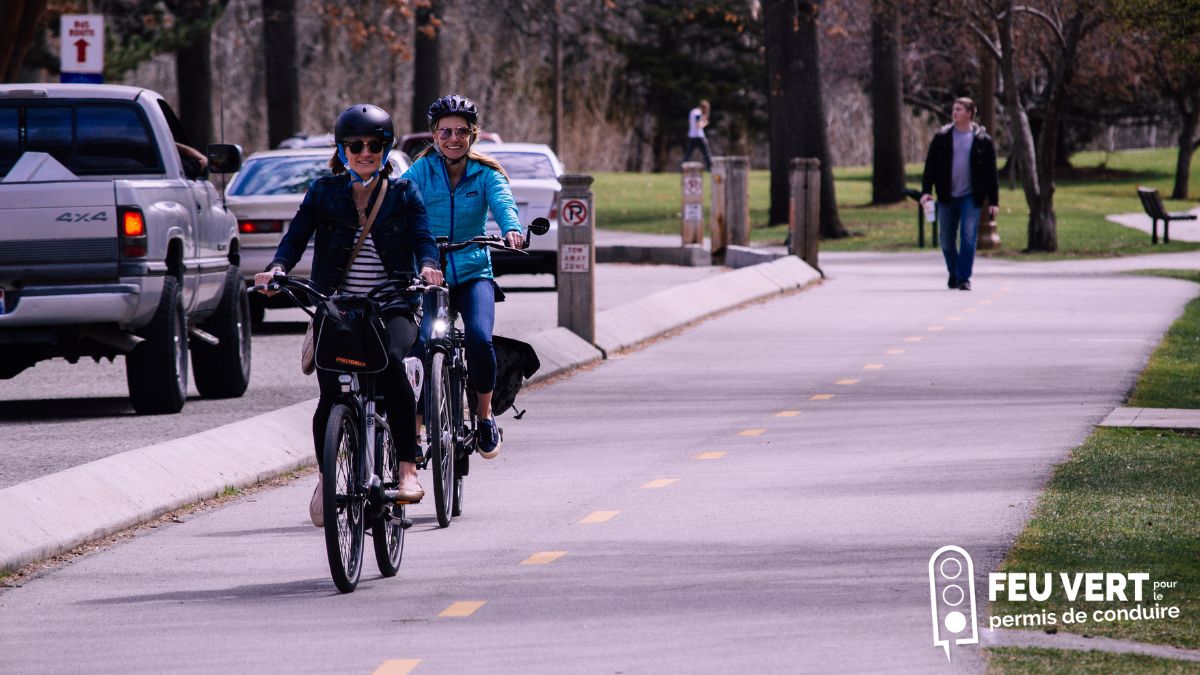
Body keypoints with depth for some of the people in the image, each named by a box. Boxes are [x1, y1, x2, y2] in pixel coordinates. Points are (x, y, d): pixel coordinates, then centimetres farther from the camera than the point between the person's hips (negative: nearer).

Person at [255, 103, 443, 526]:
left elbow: (422, 238, -4)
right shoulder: (323, 193, 9)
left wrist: (428, 265, -27)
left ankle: (408, 468, -26)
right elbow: (296, 236, -1)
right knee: (331, 394, -12)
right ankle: (325, 478, 15)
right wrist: (278, 267, -22)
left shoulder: (403, 194, 8)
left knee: (390, 363, -32)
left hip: (390, 307, -1)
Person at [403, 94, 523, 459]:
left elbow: (503, 202, -16)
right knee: (418, 343, -22)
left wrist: (512, 229, -39)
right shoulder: (421, 171, 0)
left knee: (479, 338, -24)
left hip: (473, 274, 0)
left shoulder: (485, 174, 2)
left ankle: (484, 414, 0)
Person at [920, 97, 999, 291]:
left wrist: (994, 201, -1)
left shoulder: (982, 140, -1)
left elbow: (991, 172, 2)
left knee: (968, 238, -11)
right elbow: (930, 165, 5)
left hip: (971, 197, -2)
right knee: (947, 241, 9)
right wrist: (926, 191, -5)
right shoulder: (941, 137, 3)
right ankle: (954, 274, 30)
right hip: (947, 197, 2)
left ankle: (964, 278, -6)